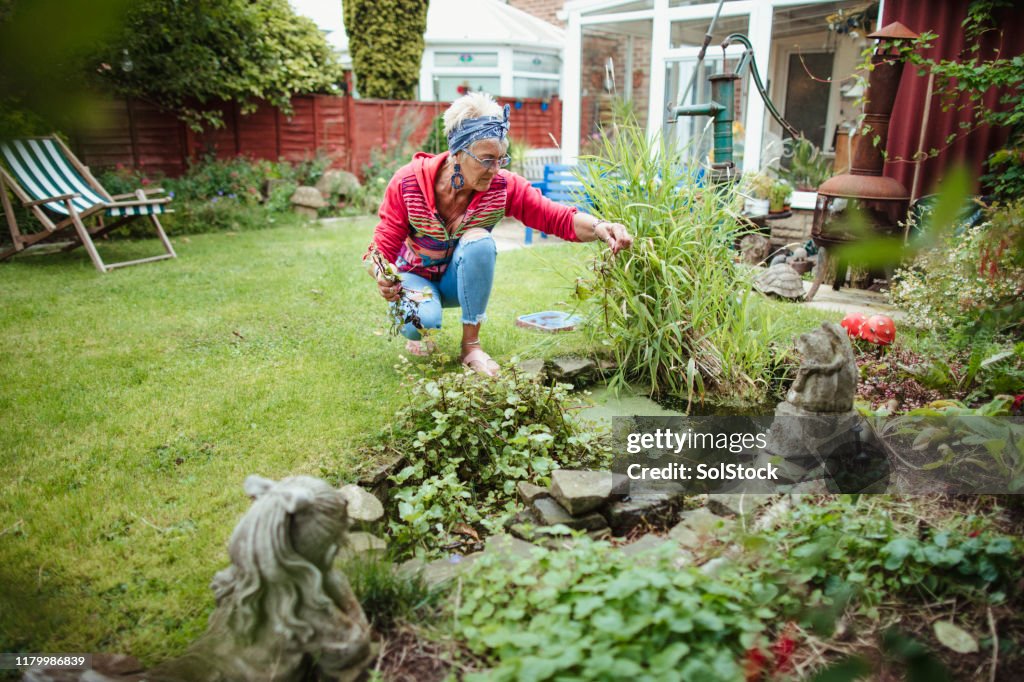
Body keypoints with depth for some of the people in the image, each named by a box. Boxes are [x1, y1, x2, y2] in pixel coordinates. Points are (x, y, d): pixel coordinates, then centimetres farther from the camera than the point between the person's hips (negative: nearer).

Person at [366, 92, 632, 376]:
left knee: (479, 241, -32)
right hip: (414, 276, -2)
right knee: (425, 319, -36)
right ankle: (415, 333, 6)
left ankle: (471, 344, -18)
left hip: (460, 280, 2)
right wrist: (382, 276, -42)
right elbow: (383, 246, -20)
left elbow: (559, 218, -28)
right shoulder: (408, 183, -25)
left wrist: (599, 227, -48)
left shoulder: (503, 187, -21)